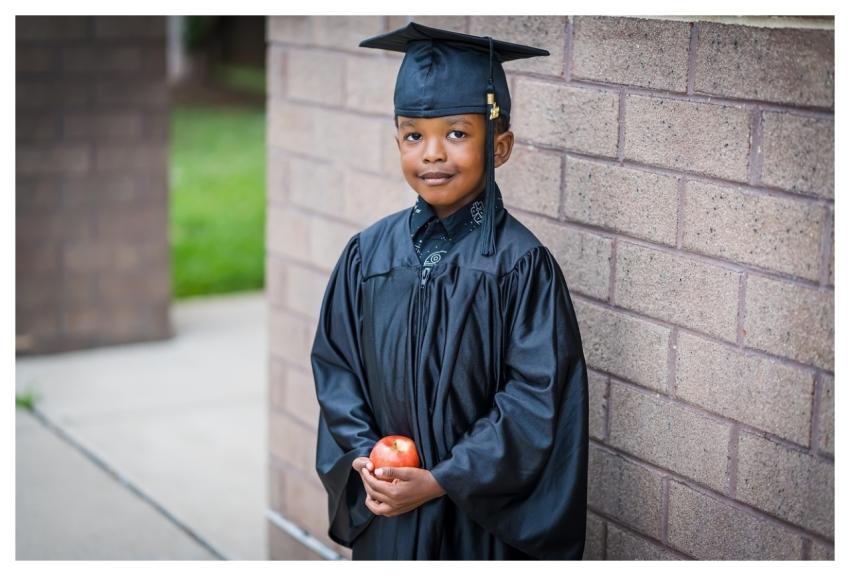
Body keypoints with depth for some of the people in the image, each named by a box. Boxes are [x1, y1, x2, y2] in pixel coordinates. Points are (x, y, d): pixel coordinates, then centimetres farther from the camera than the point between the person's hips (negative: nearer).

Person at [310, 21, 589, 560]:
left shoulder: (522, 264, -14)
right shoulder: (369, 251, -2)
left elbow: (538, 395, -16)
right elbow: (334, 360, 4)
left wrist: (440, 481, -17)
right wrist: (362, 454, -10)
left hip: (483, 515, -3)